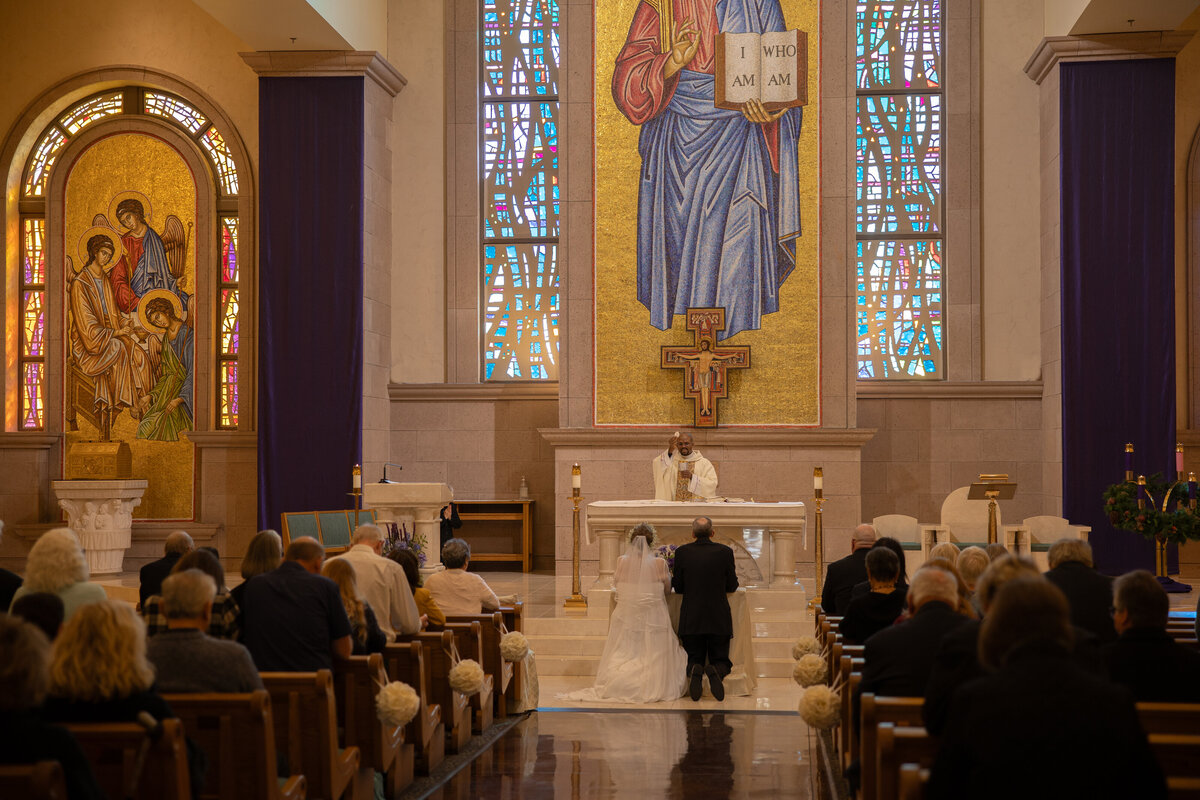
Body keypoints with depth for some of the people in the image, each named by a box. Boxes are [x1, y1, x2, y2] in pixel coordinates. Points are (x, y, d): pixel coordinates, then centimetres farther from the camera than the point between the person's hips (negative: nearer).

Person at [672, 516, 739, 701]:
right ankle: (715, 671, -23)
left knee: (694, 660, 14)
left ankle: (695, 671, -22)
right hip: (719, 620, 0)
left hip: (691, 621, 0)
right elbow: (732, 586, 2)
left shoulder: (682, 552, -4)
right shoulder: (725, 552, -5)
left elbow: (678, 588, 1)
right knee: (721, 661, 13)